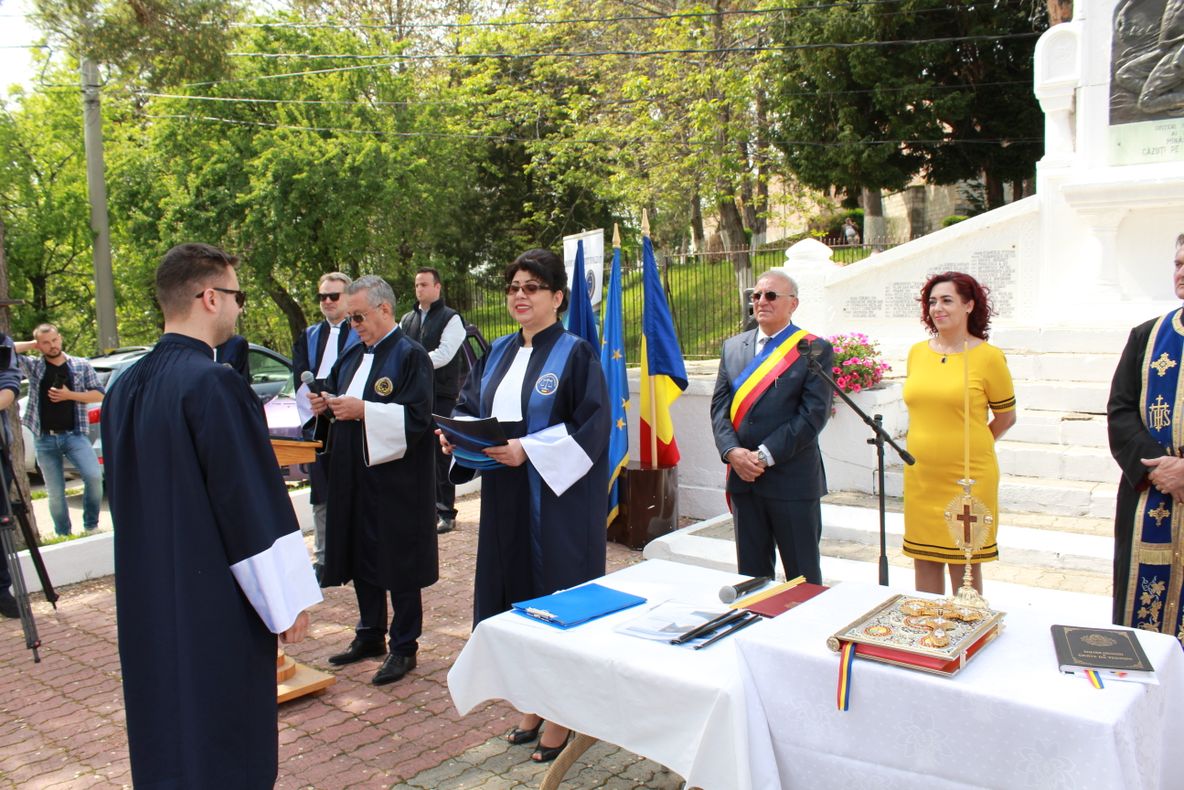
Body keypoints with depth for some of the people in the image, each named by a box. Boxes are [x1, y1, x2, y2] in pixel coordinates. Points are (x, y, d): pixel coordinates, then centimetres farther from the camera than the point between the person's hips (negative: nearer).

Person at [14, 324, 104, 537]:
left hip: (74, 434, -1)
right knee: (55, 493, 5)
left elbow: (99, 394, 4)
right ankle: (63, 535, 20)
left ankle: (90, 525, -3)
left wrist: (69, 395, -8)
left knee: (94, 476, -21)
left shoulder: (81, 366, 6)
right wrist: (31, 344, 3)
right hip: (45, 439, 1)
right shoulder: (33, 366, 7)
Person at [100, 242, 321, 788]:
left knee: (166, 735, 21)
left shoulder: (125, 387, 5)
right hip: (218, 605, -8)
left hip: (147, 603, 8)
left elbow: (123, 495, 15)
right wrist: (289, 602, -11)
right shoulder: (213, 384, -21)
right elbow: (255, 503, -20)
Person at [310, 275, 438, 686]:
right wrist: (325, 405, -1)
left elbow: (418, 417, -19)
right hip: (354, 476, 8)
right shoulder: (353, 355, 13)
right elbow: (339, 397, 21)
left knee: (398, 562, 2)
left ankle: (404, 647, 16)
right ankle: (370, 635, 32)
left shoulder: (411, 355, -11)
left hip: (396, 480, -8)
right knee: (361, 556, 15)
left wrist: (363, 410, -23)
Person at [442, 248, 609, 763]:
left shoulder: (576, 353, -8)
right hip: (505, 499, 7)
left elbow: (589, 428, -15)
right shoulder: (498, 353, 12)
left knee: (558, 596, 2)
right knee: (516, 593, 12)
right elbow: (469, 406, 15)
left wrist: (527, 449, -23)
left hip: (558, 500, -6)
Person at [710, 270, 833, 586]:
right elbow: (719, 406, 6)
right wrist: (732, 451, -10)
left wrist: (765, 455, -15)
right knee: (750, 574, 14)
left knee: (803, 578, 5)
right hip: (743, 477, 4)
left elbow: (813, 414, -11)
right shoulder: (733, 347, 11)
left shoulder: (815, 349, -4)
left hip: (792, 479, -4)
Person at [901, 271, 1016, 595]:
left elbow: (1006, 417, 5)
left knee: (965, 565, 5)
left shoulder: (988, 356, -6)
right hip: (920, 476, 4)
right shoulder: (917, 353, 7)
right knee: (924, 561, 11)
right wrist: (928, 446, 14)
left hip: (968, 478, -4)